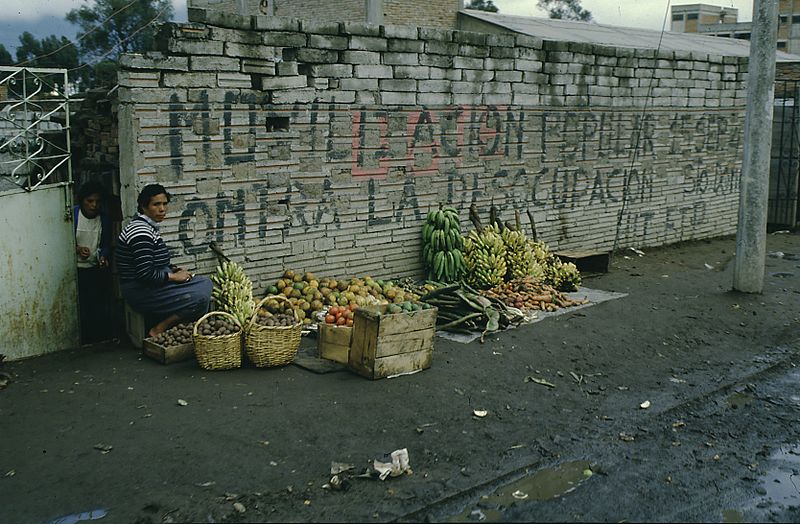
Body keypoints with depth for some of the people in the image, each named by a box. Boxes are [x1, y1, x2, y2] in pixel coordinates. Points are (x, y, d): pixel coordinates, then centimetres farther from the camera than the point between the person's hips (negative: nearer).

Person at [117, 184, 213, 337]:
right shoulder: (140, 232, -19)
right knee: (201, 296, -22)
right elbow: (145, 274, -26)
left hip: (151, 286, 11)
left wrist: (174, 270, 7)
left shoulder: (149, 227, 14)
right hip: (141, 292, -11)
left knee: (206, 283, 2)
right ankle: (158, 330, -11)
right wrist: (173, 276, -14)